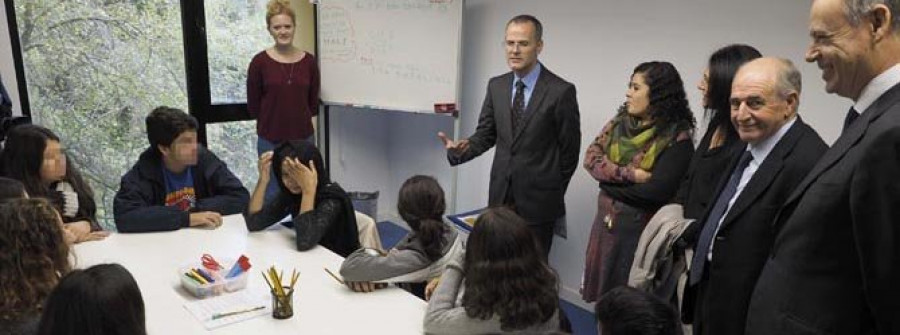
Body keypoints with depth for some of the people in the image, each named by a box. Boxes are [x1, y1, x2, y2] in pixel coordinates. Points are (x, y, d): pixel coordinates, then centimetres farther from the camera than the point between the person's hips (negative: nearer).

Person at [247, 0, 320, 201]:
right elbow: (253, 105, 1)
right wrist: (273, 124, 8)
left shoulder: (309, 61, 1)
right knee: (273, 195, 7)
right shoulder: (259, 62, -5)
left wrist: (300, 124, 11)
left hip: (303, 139, 2)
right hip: (270, 141, -2)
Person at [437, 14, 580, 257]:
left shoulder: (561, 91, -12)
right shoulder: (496, 85, 4)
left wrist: (553, 192, 3)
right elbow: (485, 134, 6)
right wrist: (460, 149, -15)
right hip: (501, 195, 4)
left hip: (537, 200, -4)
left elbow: (569, 149, -5)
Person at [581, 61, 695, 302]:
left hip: (640, 228, -5)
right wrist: (629, 174, -19)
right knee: (601, 288, 17)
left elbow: (656, 191, -22)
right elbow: (591, 158, -5)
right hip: (606, 220, 6)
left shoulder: (677, 137, -15)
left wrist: (611, 183, -10)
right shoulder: (620, 122, 3)